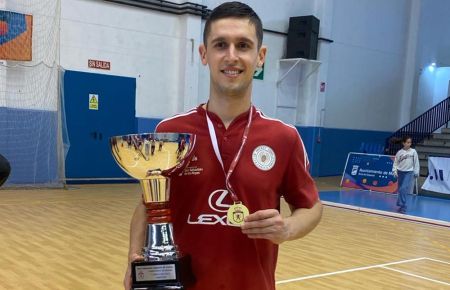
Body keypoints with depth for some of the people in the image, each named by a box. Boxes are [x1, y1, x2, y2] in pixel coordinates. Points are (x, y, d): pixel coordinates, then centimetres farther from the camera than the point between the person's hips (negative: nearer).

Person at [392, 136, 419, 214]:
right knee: (400, 190, 9)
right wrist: (395, 171, -6)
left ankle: (402, 206, -12)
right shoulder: (399, 152, 1)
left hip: (409, 172, -3)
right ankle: (402, 206, 23)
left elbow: (416, 162, 2)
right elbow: (396, 162, 4)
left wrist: (416, 172, 2)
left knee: (403, 189, -16)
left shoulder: (413, 151, -2)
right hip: (400, 172, 3)